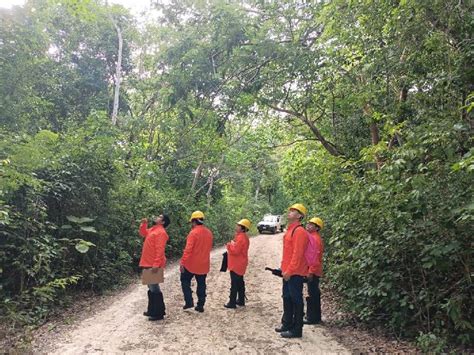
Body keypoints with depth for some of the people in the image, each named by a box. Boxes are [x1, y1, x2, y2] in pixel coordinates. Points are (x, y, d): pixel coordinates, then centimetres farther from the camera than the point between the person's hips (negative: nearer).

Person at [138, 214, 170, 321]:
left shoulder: (161, 232, -15)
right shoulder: (153, 229, 14)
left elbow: (160, 250, -22)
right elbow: (143, 233, 31)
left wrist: (156, 264, -27)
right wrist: (143, 224, 13)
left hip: (154, 265, -10)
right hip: (149, 263, 10)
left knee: (154, 288, -6)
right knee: (151, 287, 16)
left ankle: (159, 313, 0)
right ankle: (152, 310, 26)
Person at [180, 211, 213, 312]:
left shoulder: (193, 233, -18)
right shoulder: (209, 233, 4)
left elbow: (188, 249, -21)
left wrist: (182, 262, -17)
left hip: (191, 263, -6)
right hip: (204, 264, 6)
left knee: (185, 281, 12)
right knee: (201, 284, 13)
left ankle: (189, 302, 5)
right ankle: (200, 305, 16)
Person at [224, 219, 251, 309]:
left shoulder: (241, 237, -22)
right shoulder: (243, 236, 11)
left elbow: (235, 251, -25)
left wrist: (228, 246, -11)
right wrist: (231, 245, 2)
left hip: (236, 265, -10)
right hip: (239, 264, 10)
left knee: (234, 284, -3)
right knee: (240, 283, 17)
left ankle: (232, 303, 3)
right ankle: (241, 300, 26)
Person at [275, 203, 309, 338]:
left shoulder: (299, 231, -17)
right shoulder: (290, 230, 13)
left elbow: (297, 254, -21)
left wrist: (289, 271, -20)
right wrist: (284, 269, 18)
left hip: (295, 273, -10)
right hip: (288, 272, 10)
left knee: (296, 300, 0)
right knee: (287, 298, 18)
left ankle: (297, 330, 10)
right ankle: (287, 324, 32)